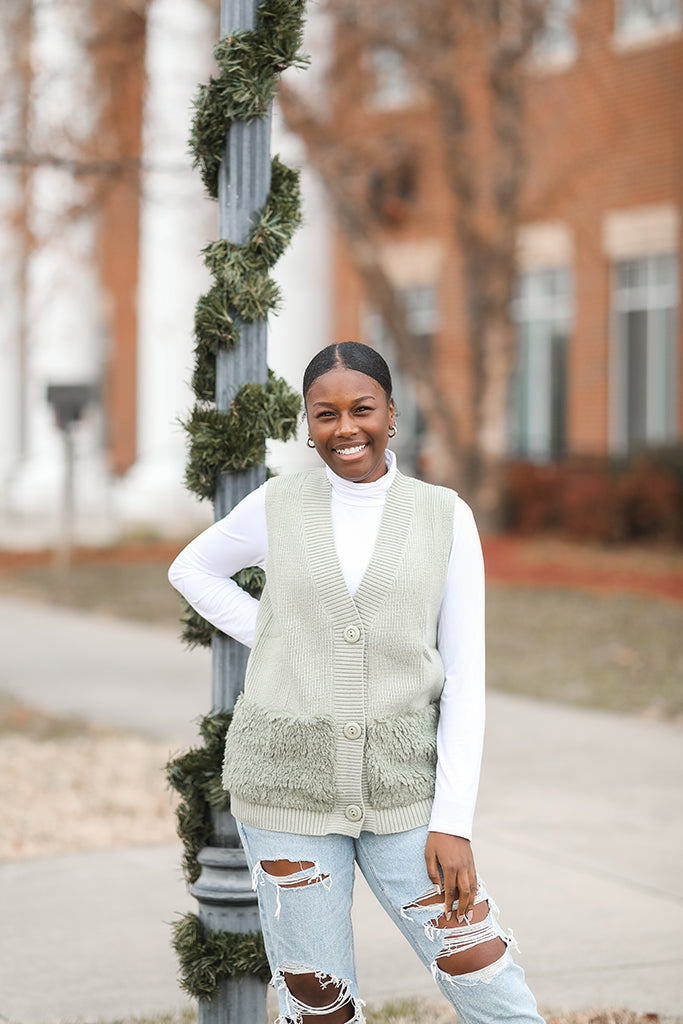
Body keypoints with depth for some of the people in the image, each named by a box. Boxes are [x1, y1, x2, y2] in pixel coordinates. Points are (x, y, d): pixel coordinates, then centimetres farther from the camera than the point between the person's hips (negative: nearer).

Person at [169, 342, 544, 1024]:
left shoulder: (445, 517, 1)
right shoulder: (277, 506, 1)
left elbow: (464, 675, -1)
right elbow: (191, 570, 20)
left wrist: (453, 821, -7)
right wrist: (270, 641, 4)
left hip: (402, 787, 0)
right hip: (289, 785, 0)